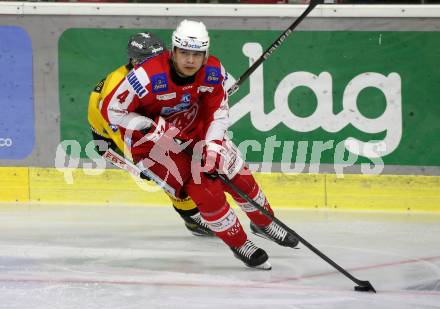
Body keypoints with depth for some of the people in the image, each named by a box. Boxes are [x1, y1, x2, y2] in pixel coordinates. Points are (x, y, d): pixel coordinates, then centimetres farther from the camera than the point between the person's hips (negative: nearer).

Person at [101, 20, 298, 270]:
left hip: (194, 130, 5)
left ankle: (264, 223, 37)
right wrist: (153, 127, -30)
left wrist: (213, 145, -21)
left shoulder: (213, 71, -18)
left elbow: (217, 109, -6)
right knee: (206, 191, -15)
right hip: (152, 143, -5)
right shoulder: (149, 77, -34)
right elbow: (111, 110, -26)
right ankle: (239, 244, 6)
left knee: (239, 176, 7)